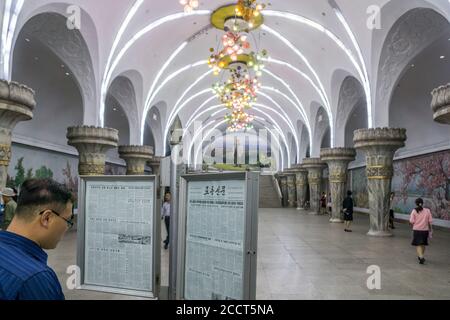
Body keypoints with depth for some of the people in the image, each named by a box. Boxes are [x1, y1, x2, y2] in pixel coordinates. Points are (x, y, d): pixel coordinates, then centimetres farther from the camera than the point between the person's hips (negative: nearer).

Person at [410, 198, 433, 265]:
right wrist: (430, 229, 11)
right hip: (425, 230, 3)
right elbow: (430, 221, -1)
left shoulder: (414, 211, -9)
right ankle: (421, 256, 35)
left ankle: (421, 257, -14)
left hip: (417, 230, -3)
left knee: (418, 244, 2)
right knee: (423, 244, 20)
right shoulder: (427, 211, -3)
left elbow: (411, 221, -11)